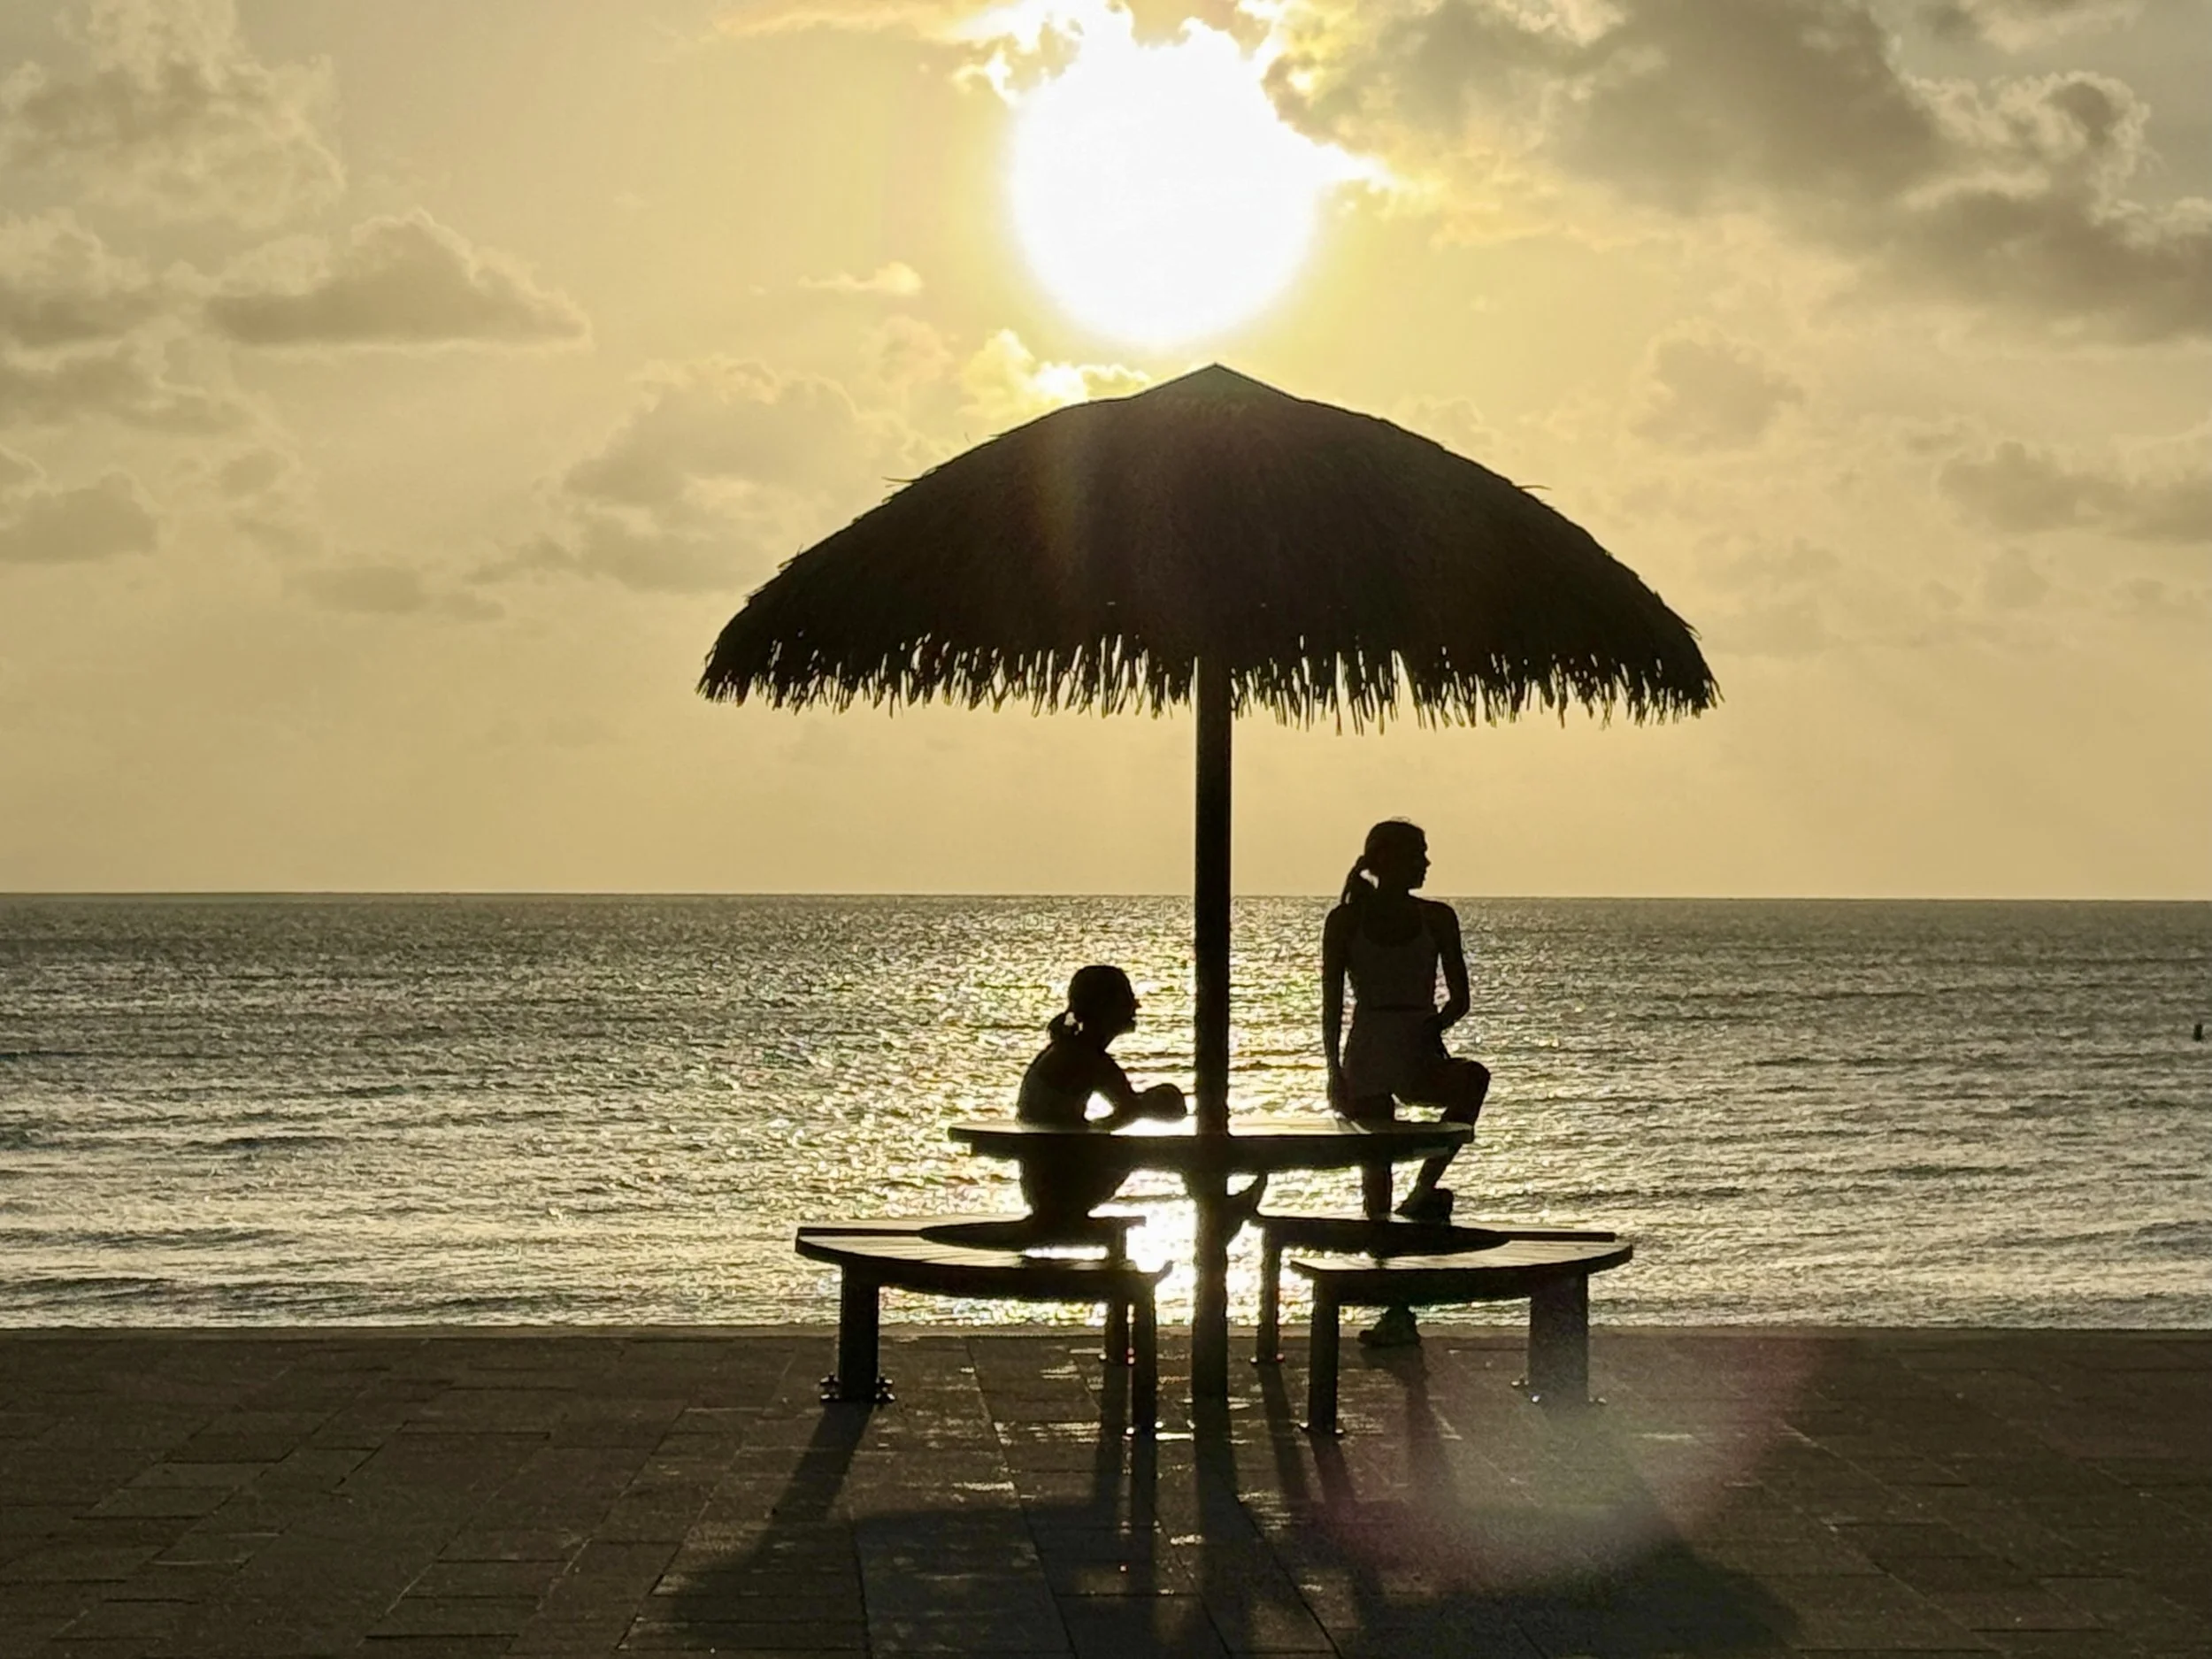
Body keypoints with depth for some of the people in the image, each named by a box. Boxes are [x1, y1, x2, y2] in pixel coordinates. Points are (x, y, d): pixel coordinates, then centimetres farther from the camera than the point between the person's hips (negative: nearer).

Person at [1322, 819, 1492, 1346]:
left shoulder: (1437, 918, 8)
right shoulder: (1346, 921, 2)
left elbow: (1459, 999, 8)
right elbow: (1332, 1005, 2)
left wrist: (1432, 1027, -12)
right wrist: (1335, 1071, -7)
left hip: (1421, 1055, 1)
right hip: (1369, 1059, -1)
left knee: (1473, 1079, -33)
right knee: (1377, 1176, -1)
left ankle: (1423, 1193, -19)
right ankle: (1395, 1309, 6)